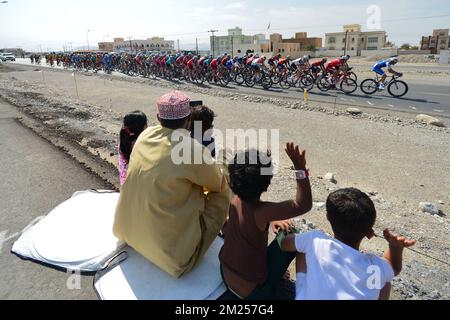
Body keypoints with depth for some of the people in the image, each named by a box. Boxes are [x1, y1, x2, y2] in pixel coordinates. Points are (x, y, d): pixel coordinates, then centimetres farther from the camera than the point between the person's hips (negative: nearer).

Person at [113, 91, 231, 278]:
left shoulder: (145, 135, -5)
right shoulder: (192, 150, -23)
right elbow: (220, 182, -4)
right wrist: (221, 169, 18)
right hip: (170, 247, -7)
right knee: (224, 192, 4)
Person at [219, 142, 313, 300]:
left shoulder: (234, 199, -10)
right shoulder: (260, 211, -32)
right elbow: (304, 205, -31)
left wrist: (270, 220, 3)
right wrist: (300, 167, -38)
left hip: (226, 276, 7)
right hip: (252, 291, -6)